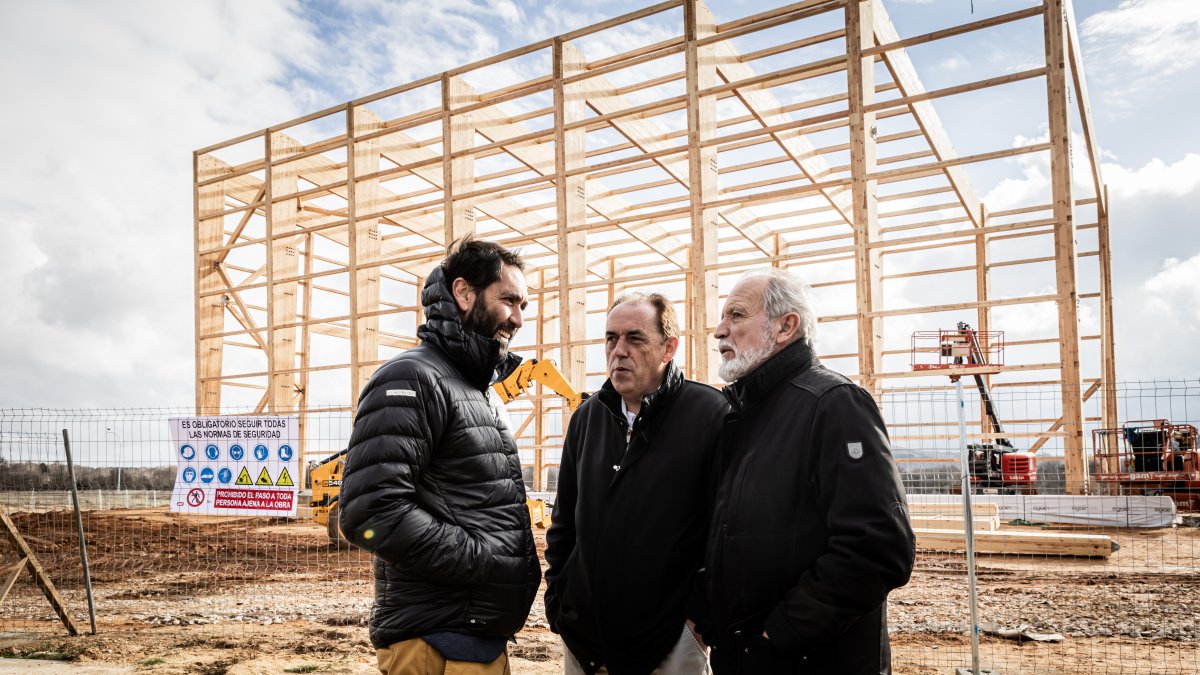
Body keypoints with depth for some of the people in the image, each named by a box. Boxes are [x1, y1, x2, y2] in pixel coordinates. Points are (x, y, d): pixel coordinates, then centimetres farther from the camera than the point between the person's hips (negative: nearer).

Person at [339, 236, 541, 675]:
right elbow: (371, 513, -24)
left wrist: (521, 567, 7)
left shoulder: (483, 393, 16)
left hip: (483, 634, 9)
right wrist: (489, 562, -19)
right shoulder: (411, 379, -13)